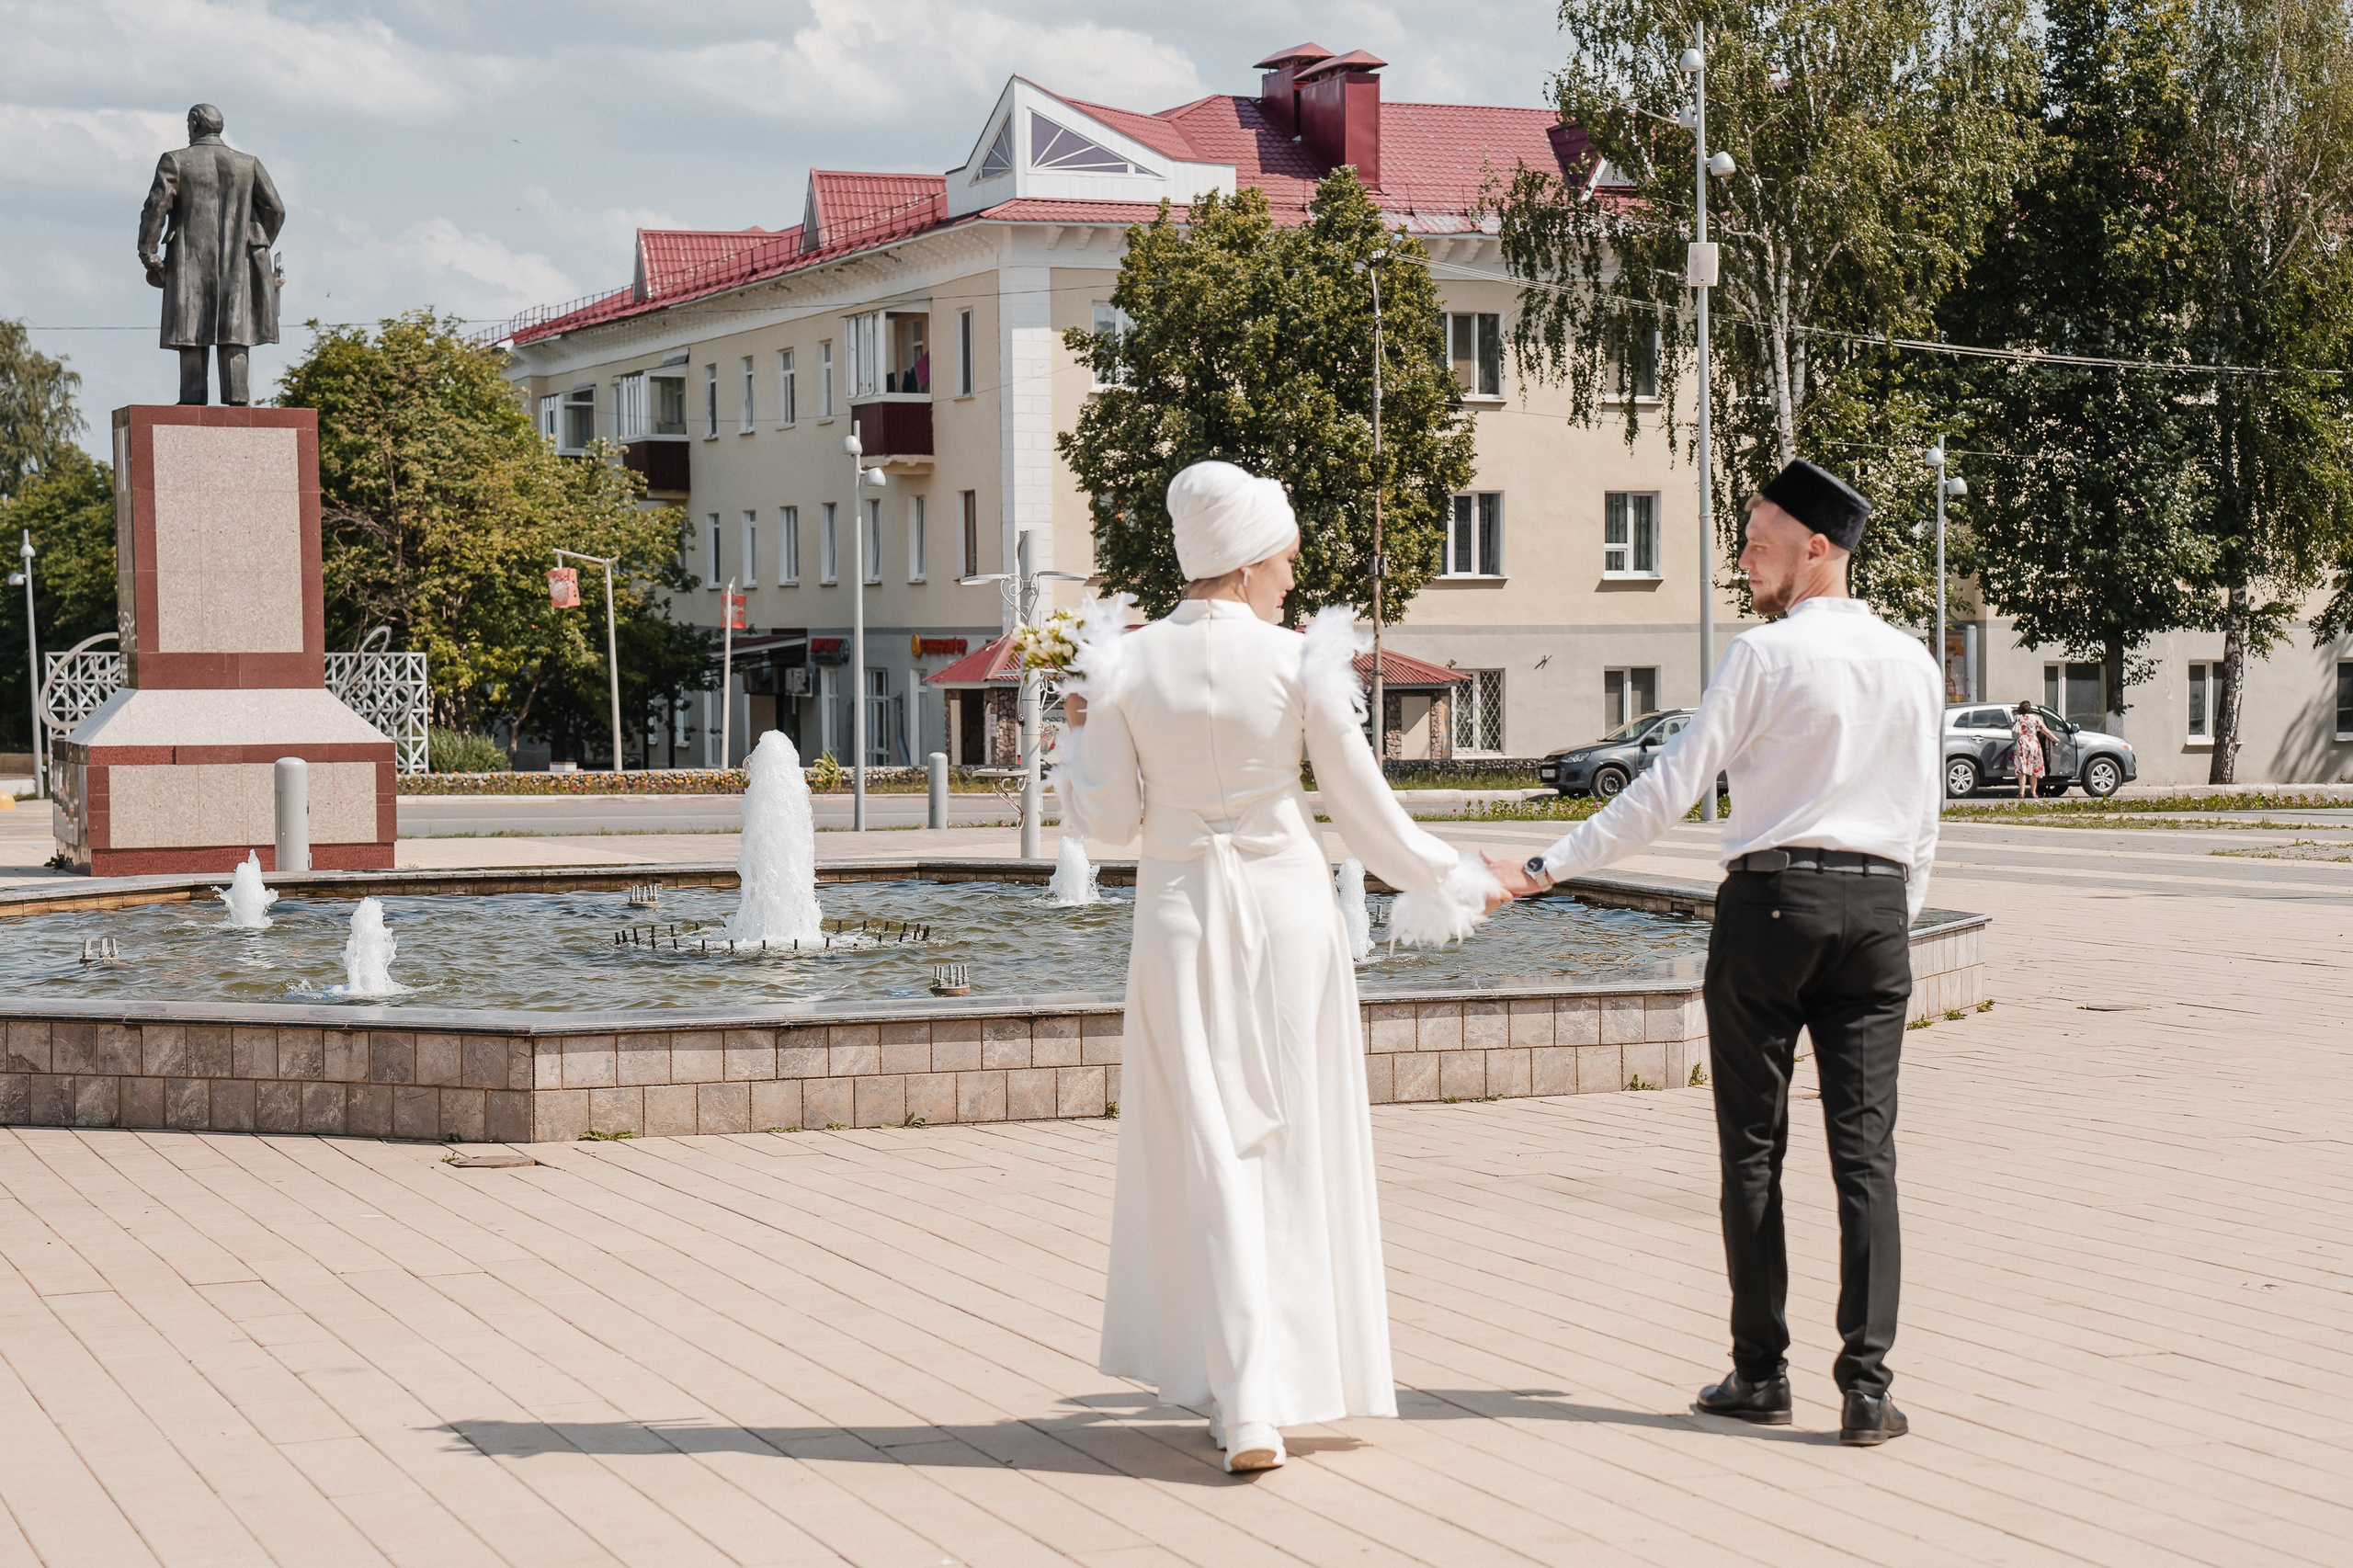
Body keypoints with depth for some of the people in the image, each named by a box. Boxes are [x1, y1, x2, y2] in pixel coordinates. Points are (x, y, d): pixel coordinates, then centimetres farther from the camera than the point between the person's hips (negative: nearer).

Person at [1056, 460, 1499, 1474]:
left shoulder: (1128, 667, -4)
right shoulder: (1300, 664, -8)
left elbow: (1108, 818, -1)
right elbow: (1363, 809, -2)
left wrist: (1077, 735, 17)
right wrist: (1448, 880, 14)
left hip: (1183, 915, 1)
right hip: (1287, 908, -1)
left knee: (1210, 1157, 3)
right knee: (1291, 1148, 12)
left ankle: (1246, 1403, -5)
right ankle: (1291, 1381, 20)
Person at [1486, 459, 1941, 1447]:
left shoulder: (1766, 654, -7)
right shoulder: (1914, 666, 9)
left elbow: (1668, 790, -10)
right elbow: (1921, 823, 13)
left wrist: (1547, 869, -6)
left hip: (1772, 898, -4)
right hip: (1877, 905, 4)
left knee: (1753, 1146, 5)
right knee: (1865, 1151, 1)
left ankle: (1761, 1374, 9)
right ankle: (1866, 1384, -4)